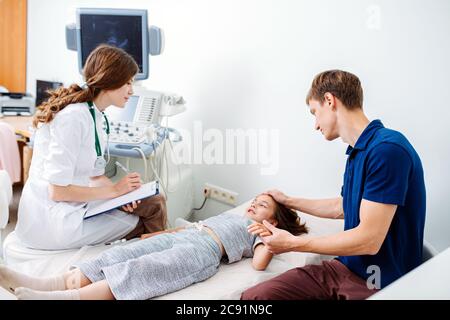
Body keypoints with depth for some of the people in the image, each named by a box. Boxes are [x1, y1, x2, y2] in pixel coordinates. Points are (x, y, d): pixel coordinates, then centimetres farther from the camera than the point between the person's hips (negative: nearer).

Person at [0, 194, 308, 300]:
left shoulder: (260, 232, 17)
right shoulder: (231, 215, 38)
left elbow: (259, 263, -2)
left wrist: (269, 241, -19)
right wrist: (156, 234, 26)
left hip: (204, 249, -7)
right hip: (179, 236, 7)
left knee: (141, 270, -29)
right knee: (122, 255, -17)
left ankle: (68, 297, -45)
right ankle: (53, 284, -30)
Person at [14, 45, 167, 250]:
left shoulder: (95, 115, 7)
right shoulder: (73, 118, -23)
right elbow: (57, 190, -24)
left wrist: (123, 192, -7)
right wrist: (114, 190, -14)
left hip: (73, 207, 9)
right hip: (51, 223, -9)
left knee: (154, 203, 3)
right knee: (140, 222, -7)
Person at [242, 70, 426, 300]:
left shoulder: (387, 149, -19)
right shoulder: (357, 151, 10)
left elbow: (369, 240, -22)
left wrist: (292, 243, -13)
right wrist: (288, 201, 33)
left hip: (379, 284, -8)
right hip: (344, 267, 8)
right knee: (253, 296, -10)